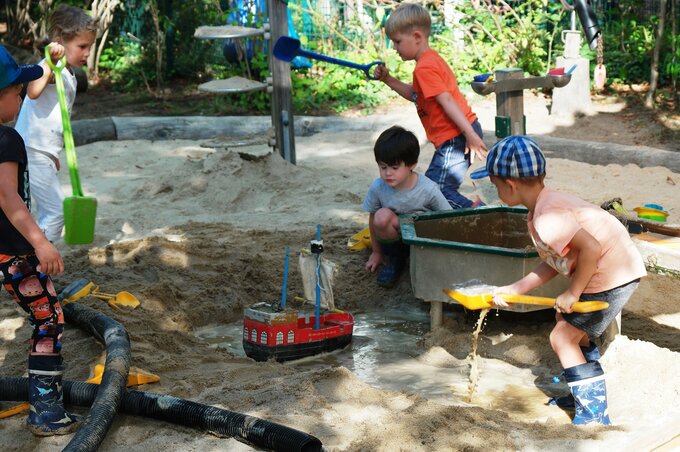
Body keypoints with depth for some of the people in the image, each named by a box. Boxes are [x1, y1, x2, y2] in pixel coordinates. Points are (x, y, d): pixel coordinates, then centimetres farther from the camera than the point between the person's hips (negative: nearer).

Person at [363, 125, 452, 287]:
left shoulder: (428, 189, -23)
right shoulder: (378, 188, -18)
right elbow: (373, 219, -2)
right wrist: (376, 252, 6)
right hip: (395, 239, 2)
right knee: (382, 216, -31)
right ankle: (395, 259, -4)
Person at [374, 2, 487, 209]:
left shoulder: (424, 68, -16)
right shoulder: (431, 59, 16)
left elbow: (447, 102, -22)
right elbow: (415, 94, 27)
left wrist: (471, 135, -27)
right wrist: (388, 79, 17)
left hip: (455, 138, -11)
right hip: (460, 134, 11)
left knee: (439, 191, -12)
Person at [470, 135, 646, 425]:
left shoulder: (546, 219, -24)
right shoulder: (549, 202, 9)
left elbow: (591, 248, -32)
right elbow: (552, 263, 11)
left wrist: (573, 292, -20)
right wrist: (514, 289, 10)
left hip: (612, 276, -11)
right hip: (614, 269, 11)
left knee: (562, 337, -2)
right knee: (564, 319, 25)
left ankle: (593, 412, 6)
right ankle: (588, 394, 36)